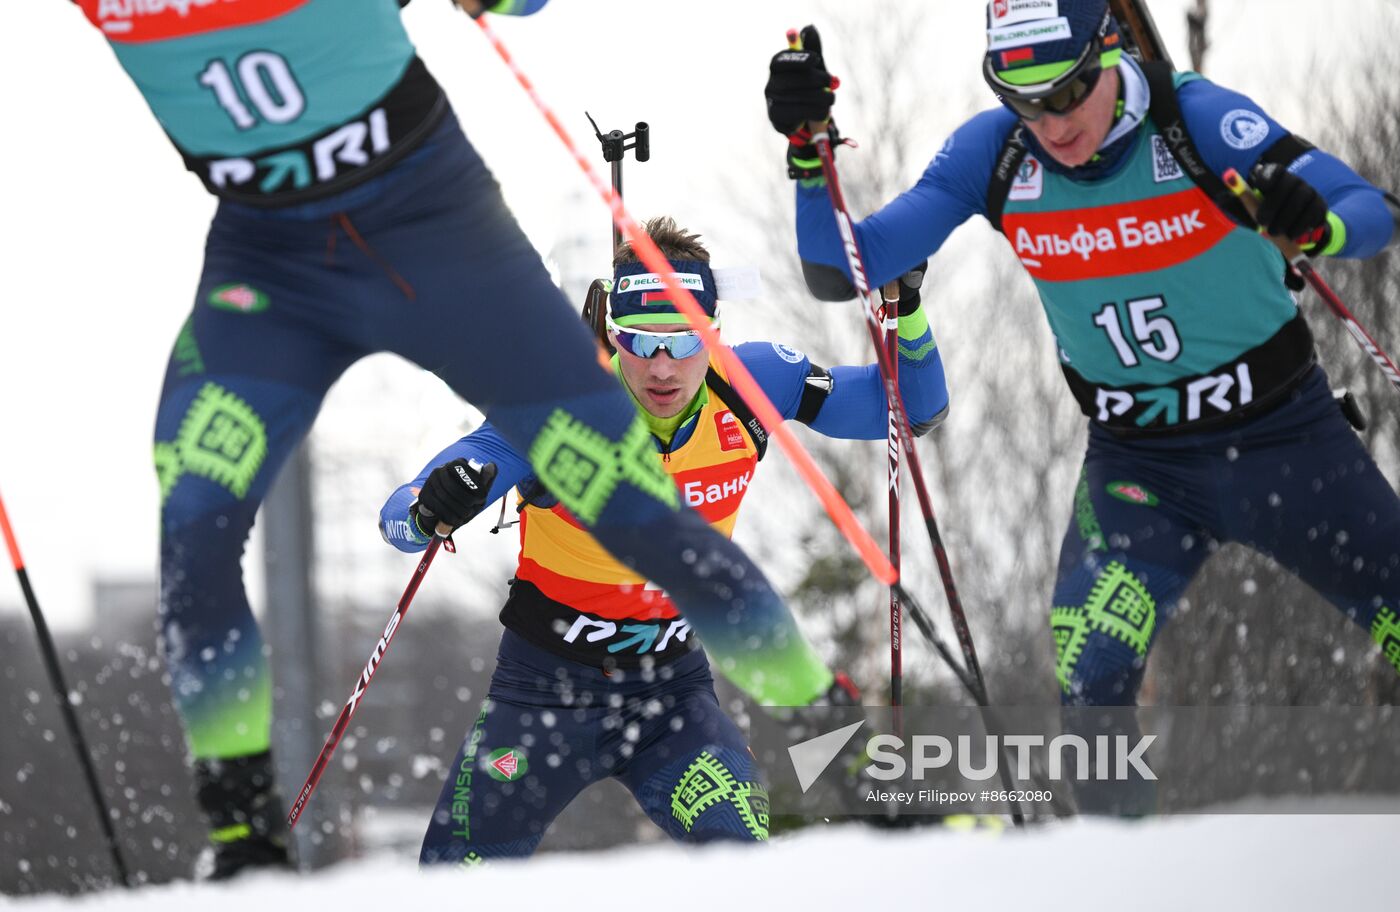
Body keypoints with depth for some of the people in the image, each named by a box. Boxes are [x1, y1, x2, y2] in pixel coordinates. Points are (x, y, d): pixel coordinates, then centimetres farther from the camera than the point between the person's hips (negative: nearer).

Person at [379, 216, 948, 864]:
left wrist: (906, 313, -21)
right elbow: (398, 519, -23)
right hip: (547, 688, -2)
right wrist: (431, 511, -47)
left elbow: (914, 410, -3)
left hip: (674, 689, 2)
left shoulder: (750, 385, -15)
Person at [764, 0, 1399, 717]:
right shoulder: (992, 153, -9)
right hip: (1136, 462, 1)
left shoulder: (1195, 117, -18)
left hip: (1283, 438, -1)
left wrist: (1315, 223, -42)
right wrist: (808, 147, -23)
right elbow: (841, 271, -8)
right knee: (1089, 681, -19)